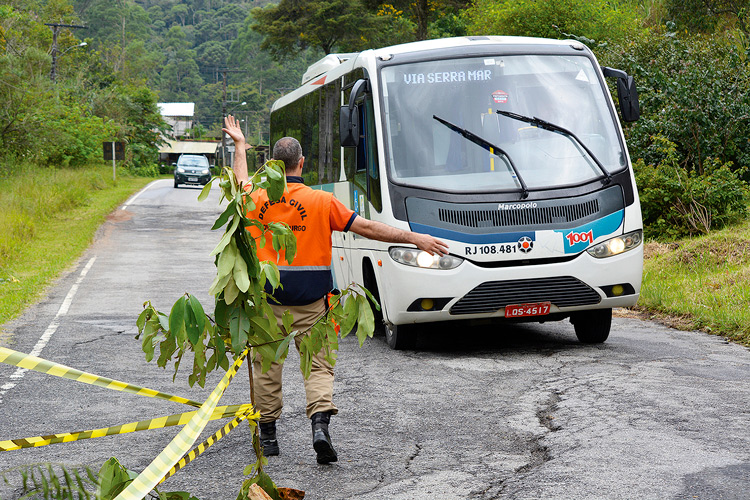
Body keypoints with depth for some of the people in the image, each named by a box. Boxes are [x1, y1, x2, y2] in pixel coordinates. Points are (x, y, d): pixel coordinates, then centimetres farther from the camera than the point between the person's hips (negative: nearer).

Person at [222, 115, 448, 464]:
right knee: (318, 365, 4)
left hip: (267, 299, 2)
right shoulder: (322, 202, -7)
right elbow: (366, 228, -7)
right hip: (310, 302, -2)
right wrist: (414, 238, -3)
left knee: (267, 365, 13)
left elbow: (240, 182, 24)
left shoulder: (256, 200, 0)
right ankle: (320, 425, -16)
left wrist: (240, 145, 40)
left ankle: (268, 435, 18)